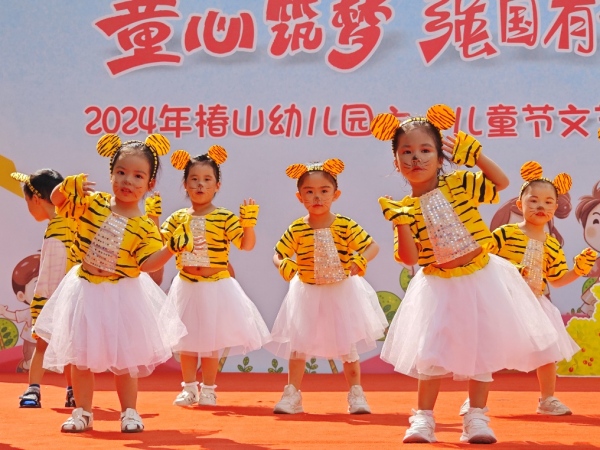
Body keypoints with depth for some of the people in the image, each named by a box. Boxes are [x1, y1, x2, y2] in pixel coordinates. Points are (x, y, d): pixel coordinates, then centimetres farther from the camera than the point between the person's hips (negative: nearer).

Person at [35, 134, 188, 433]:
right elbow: (57, 200, -4)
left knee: (124, 358, 7)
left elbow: (147, 263, -15)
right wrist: (67, 187, -25)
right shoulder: (91, 202, -4)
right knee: (79, 356, 8)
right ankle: (83, 412, 19)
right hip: (85, 291, 2)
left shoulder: (145, 227, -9)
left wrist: (171, 248, -30)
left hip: (122, 298, -2)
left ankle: (129, 412, 20)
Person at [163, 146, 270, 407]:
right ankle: (189, 387, 22)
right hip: (186, 288, 3)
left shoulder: (225, 218, -9)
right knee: (185, 341, 9)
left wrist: (248, 222, -31)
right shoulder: (178, 218, 1)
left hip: (216, 288, -3)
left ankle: (208, 389, 19)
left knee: (210, 341, 5)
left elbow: (247, 244, -16)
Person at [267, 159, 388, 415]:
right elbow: (278, 255, -6)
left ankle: (356, 394, 19)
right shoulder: (296, 229, -10)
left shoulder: (346, 226, -13)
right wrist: (283, 265, -29)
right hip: (307, 295, 1)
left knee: (348, 345, 8)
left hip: (342, 292, -1)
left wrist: (360, 260, -32)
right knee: (298, 343, 5)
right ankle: (292, 393, 15)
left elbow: (373, 246, -12)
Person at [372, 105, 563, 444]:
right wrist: (401, 223, -24)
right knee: (433, 353, -1)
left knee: (482, 349, 3)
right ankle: (424, 419, 9)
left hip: (480, 279, 0)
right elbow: (410, 258, -12)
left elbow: (502, 182, 0)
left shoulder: (460, 184, -5)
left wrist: (476, 155, -8)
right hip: (439, 288, 0)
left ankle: (477, 418, 11)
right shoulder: (406, 208, -5)